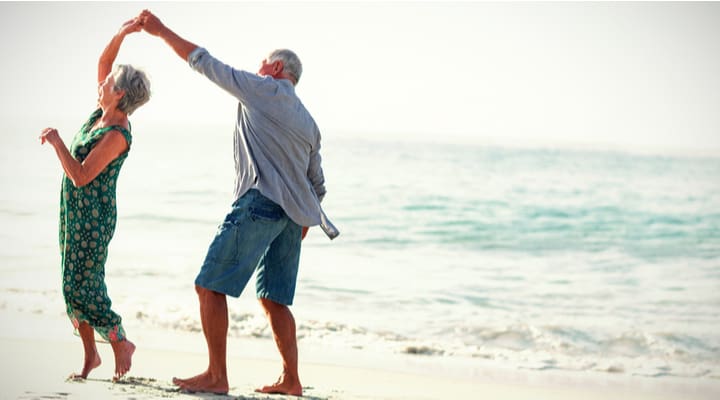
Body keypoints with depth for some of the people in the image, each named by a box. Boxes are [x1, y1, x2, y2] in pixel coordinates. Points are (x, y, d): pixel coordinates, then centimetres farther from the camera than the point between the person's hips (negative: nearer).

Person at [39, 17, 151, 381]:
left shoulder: (117, 135, -22)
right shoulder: (104, 113, 2)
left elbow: (81, 176, -25)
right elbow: (103, 62, 12)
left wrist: (56, 141, -19)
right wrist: (121, 34, -1)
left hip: (93, 217, -9)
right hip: (74, 212, 9)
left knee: (81, 288, -8)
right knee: (73, 286, 10)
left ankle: (121, 343, 8)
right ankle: (89, 354, 17)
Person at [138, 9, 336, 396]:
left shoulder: (263, 89, 3)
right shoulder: (308, 122, 23)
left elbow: (204, 62, 4)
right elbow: (317, 185, 23)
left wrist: (161, 31, 12)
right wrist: (300, 229, 28)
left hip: (259, 202, -8)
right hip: (292, 214, 8)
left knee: (209, 285, -5)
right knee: (274, 299, 13)